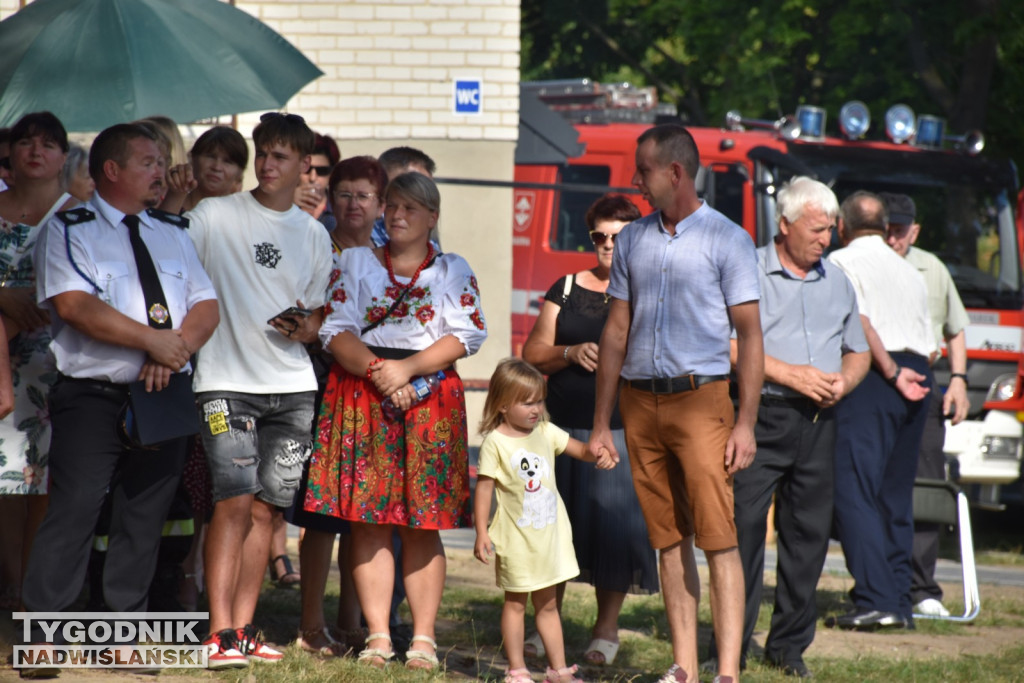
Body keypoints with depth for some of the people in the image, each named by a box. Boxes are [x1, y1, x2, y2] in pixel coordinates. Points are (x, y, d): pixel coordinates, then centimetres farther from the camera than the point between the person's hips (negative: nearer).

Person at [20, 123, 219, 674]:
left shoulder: (172, 233, 18)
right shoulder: (70, 231, 0)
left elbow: (206, 306, 12)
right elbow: (74, 304, -14)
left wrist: (178, 347, -10)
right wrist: (152, 340, -16)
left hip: (163, 396, 5)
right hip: (92, 395, -5)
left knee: (144, 519, 6)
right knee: (74, 511, -12)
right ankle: (42, 637, -9)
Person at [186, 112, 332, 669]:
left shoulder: (313, 234, 13)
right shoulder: (214, 216, 1)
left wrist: (308, 327, -2)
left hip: (292, 387, 4)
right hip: (226, 381, -4)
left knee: (264, 508, 4)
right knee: (235, 501, -14)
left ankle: (243, 628, 11)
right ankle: (220, 632, -15)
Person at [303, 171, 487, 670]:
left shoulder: (454, 271, 11)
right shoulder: (355, 263, 13)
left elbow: (466, 336, -1)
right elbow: (336, 330, 3)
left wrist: (406, 368, -12)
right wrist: (377, 369, -13)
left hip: (430, 399, -1)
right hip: (360, 398, 1)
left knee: (422, 526, -1)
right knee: (368, 522, -4)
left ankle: (424, 638, 1)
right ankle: (377, 636, -1)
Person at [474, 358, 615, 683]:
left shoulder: (546, 433, 4)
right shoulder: (495, 442, -12)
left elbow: (580, 449, 7)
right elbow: (484, 488, -12)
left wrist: (600, 456, -16)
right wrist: (481, 532, -15)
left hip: (549, 534, 5)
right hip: (516, 538, -5)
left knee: (548, 604, 13)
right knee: (515, 603, 4)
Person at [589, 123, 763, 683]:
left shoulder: (727, 240, -1)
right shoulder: (633, 240, 13)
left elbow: (749, 334, -4)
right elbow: (617, 330, 16)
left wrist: (745, 424, -11)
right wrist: (600, 423, 12)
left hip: (700, 399, -5)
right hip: (640, 402, 5)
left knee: (717, 536, -11)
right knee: (669, 539, 6)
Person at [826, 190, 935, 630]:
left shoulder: (842, 262, 2)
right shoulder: (911, 272, 23)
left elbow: (860, 322, -13)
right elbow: (929, 345, 18)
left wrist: (892, 373, -12)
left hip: (870, 377, -7)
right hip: (916, 376, 7)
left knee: (854, 488, -10)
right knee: (897, 493, 13)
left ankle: (875, 599, -21)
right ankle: (899, 602, 11)